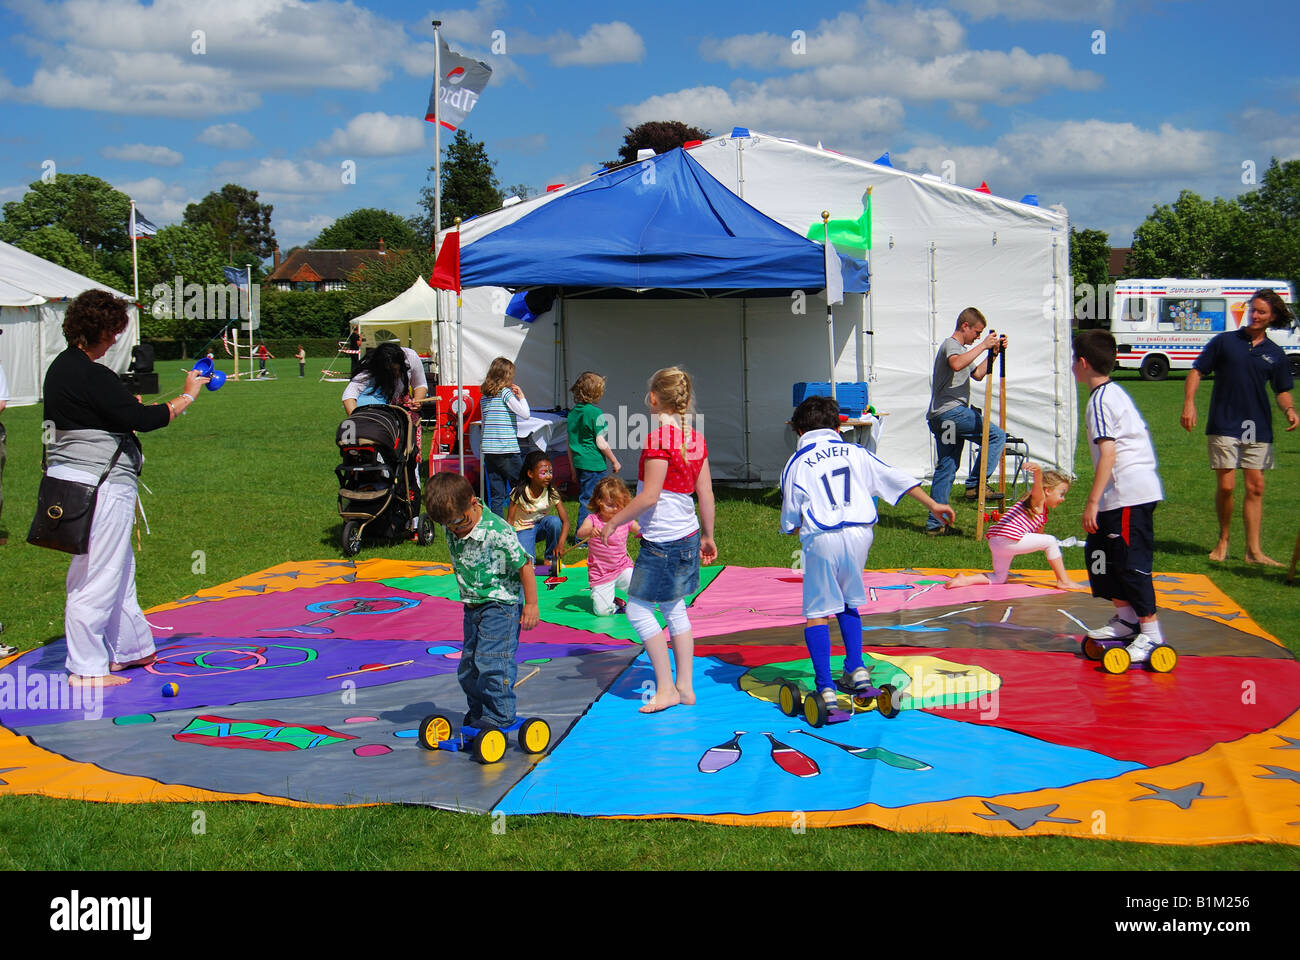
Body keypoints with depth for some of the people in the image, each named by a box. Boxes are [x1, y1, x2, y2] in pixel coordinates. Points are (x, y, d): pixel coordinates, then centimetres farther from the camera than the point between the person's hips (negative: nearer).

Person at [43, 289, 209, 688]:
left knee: (119, 567, 20)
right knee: (99, 575, -2)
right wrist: (186, 396, -10)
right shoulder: (92, 376, -20)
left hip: (71, 478, 11)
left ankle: (131, 648, 32)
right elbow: (142, 419, -21)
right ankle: (86, 669, 6)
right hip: (100, 484, -11)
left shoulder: (61, 367, 12)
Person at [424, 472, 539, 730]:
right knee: (468, 667, 12)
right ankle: (477, 712, 27)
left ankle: (499, 715, -3)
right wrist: (467, 597, 17)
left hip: (500, 604, -8)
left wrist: (531, 604, -15)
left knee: (491, 661, -13)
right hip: (472, 606, 8)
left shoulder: (497, 532, -24)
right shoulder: (451, 531, -1)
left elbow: (524, 565, -18)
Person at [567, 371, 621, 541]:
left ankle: (581, 534, 23)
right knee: (589, 500, 0)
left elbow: (570, 442, 12)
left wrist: (572, 466, 20)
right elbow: (601, 443, -15)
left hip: (579, 463, 7)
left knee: (584, 498, 17)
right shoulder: (595, 412, -14)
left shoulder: (573, 412, 8)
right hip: (594, 464, -7)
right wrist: (615, 462, -4)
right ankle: (581, 536, 3)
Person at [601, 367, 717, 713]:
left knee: (638, 608, 1)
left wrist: (614, 521, -9)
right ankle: (684, 687, 19)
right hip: (688, 535, 8)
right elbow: (706, 495, 9)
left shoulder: (659, 437, -17)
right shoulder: (696, 438, 6)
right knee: (674, 608, 16)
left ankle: (666, 688, 2)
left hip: (661, 540, -8)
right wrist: (707, 536, 19)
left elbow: (649, 496, -20)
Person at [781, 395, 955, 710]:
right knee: (847, 603, 25)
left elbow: (790, 517, 7)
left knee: (817, 611, 2)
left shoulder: (797, 462, 6)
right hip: (859, 534, 4)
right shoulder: (855, 452, 14)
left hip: (822, 539, -4)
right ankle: (856, 669, 18)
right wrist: (932, 505, 25)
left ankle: (825, 687, -8)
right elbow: (896, 478, 17)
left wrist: (795, 529, 30)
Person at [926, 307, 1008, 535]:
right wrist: (983, 346, -25)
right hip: (950, 412, -11)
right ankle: (975, 484, -12)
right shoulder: (951, 345, -5)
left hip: (941, 417, 11)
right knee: (996, 435, -11)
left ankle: (935, 523, 8)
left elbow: (978, 374, 35)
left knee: (946, 468, 8)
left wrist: (993, 353, 24)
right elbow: (956, 364, -28)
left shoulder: (962, 349, 28)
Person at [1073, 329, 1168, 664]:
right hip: (1122, 495, 11)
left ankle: (1150, 633, -1)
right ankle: (1126, 618, 26)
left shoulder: (1100, 400, -14)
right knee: (1099, 551, 17)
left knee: (1131, 561, -7)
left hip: (1129, 495, -11)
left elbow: (1108, 452, -21)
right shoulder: (1115, 392, 16)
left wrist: (1093, 501, -21)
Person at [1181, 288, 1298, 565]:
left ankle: (1254, 550, 6)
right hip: (1224, 426, -3)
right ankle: (1223, 540, 14)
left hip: (1259, 428, 3)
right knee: (1226, 486, -5)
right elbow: (1197, 371, 2)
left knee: (1256, 488, 2)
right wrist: (1189, 403, -12)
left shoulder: (1275, 353, 10)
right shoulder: (1225, 341, 2)